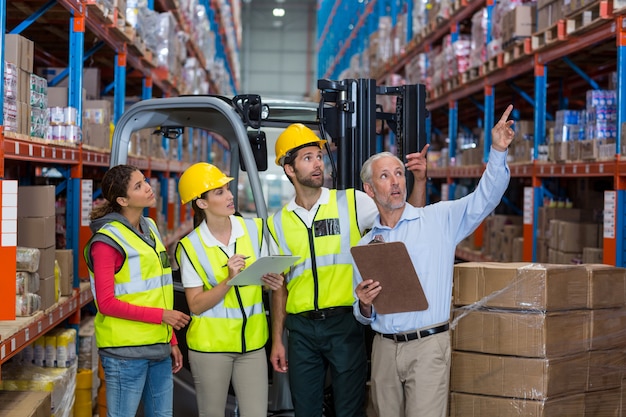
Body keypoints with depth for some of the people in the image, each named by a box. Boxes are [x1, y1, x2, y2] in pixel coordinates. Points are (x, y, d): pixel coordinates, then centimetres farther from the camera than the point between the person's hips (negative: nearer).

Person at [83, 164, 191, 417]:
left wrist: (172, 341, 16)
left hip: (159, 349, 7)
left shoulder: (149, 228, 13)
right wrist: (161, 315, -18)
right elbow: (106, 303, -15)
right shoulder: (107, 241, -10)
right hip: (126, 352, -7)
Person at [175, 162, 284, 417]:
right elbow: (196, 305, -10)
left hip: (252, 341, 3)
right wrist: (229, 280, -23)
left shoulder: (254, 229, 1)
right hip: (211, 344, -2)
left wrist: (273, 281, -9)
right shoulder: (191, 246, -9)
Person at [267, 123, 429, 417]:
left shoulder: (351, 202, 0)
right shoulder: (279, 222, 6)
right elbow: (279, 286, 10)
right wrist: (276, 340, 8)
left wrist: (419, 180, -19)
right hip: (301, 329, 2)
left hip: (344, 324, -2)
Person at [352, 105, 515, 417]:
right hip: (384, 347, 4)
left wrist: (497, 151, -23)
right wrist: (364, 306, -7)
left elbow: (485, 198, -10)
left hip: (428, 346, -4)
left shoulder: (439, 220, 2)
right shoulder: (365, 245, 12)